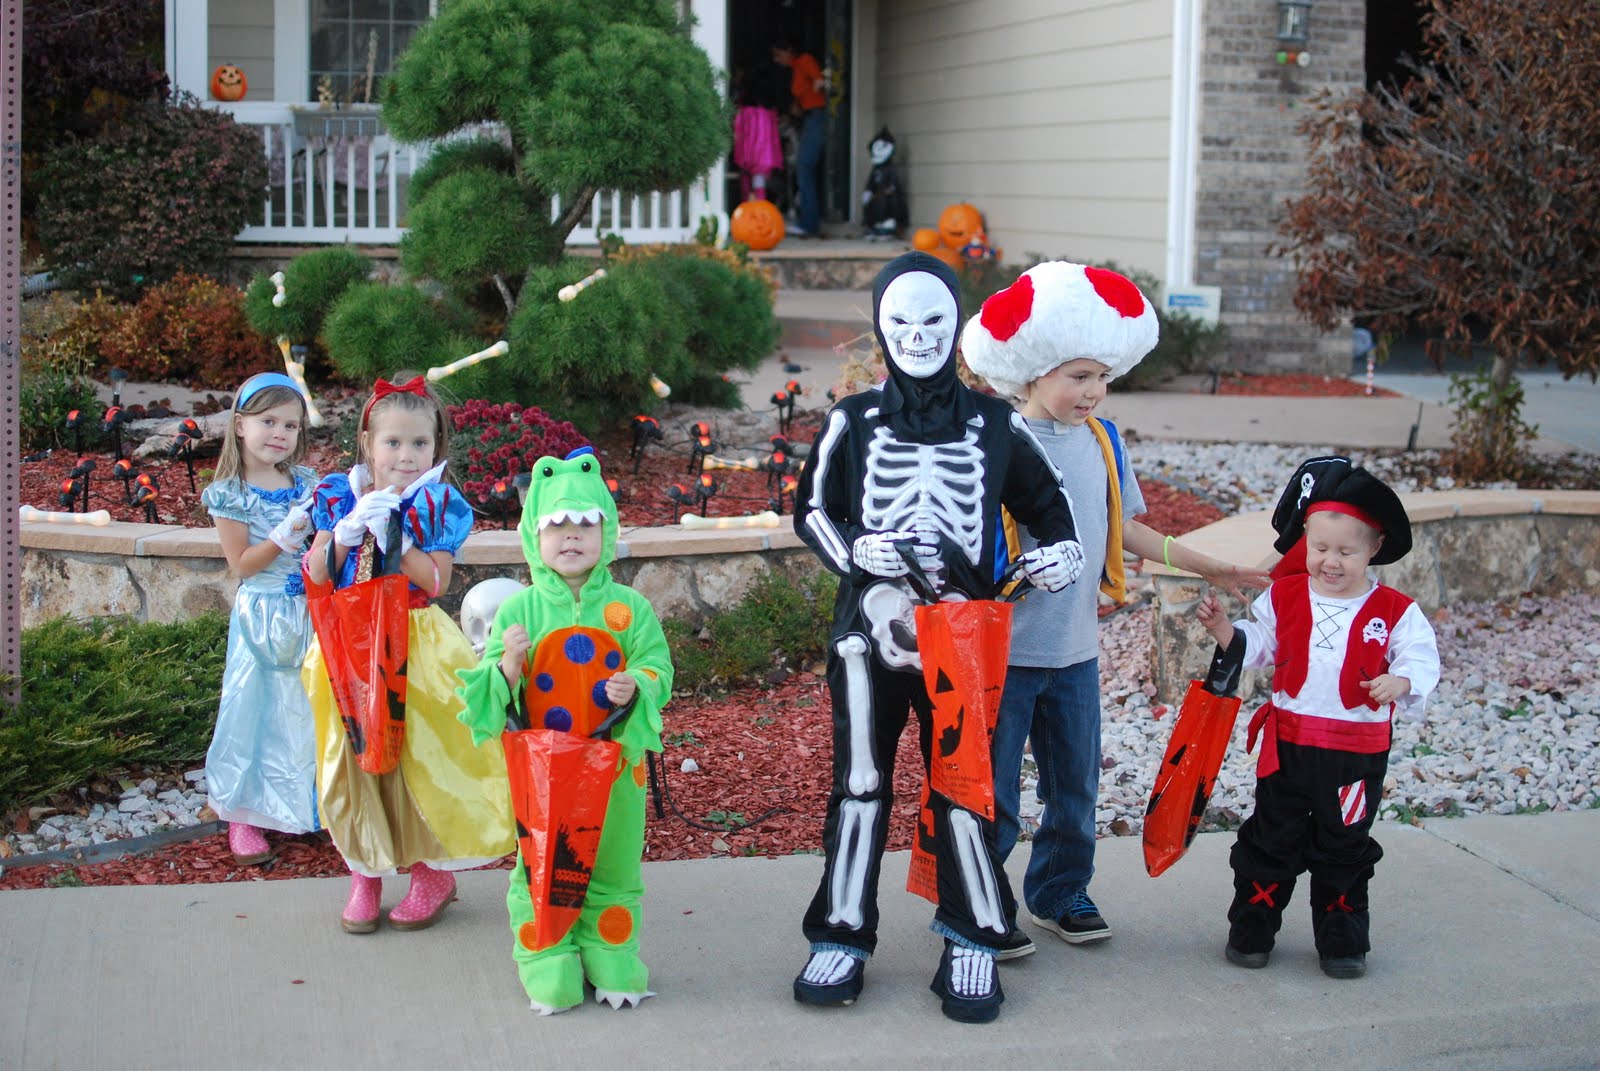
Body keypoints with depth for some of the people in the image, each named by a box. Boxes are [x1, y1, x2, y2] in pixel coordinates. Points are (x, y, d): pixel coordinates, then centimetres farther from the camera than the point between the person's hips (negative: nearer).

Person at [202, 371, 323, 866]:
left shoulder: (305, 482, 4)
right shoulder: (229, 494, -8)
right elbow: (241, 565, -10)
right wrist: (287, 532, -21)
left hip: (311, 611, 4)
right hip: (263, 616, -4)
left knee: (310, 706, 11)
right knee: (257, 709, 2)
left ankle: (315, 802, 25)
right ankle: (244, 812, 15)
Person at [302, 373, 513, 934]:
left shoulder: (439, 505, -4)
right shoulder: (337, 496, 2)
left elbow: (436, 581, -13)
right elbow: (317, 576, -3)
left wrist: (394, 535, -23)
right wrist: (346, 531, -18)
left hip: (415, 648, -2)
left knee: (419, 759, 0)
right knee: (353, 757, 7)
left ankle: (433, 871, 19)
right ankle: (365, 871, 24)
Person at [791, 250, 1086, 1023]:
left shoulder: (995, 424, 4)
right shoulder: (852, 421, 3)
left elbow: (1045, 500, 12)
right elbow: (811, 508, 7)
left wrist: (1062, 550, -8)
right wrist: (854, 551, -12)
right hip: (870, 624, 0)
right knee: (860, 782, 6)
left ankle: (972, 941, 12)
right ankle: (842, 937, 16)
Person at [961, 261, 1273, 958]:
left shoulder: (1102, 443, 6)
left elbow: (1125, 529, 16)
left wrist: (1210, 568, 20)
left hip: (1076, 651, 6)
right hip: (1004, 648, -6)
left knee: (1075, 786, 16)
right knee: (992, 794, 4)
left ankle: (1061, 894, 33)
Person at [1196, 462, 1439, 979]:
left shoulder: (1395, 611, -6)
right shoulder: (1282, 597, 0)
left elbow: (1422, 661, -8)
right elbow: (1254, 646, 7)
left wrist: (1401, 681, -29)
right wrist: (1220, 626, -11)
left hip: (1358, 752, -1)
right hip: (1287, 743, 1)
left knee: (1345, 849, 12)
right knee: (1271, 840, 10)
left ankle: (1343, 941, 25)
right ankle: (1251, 931, 22)